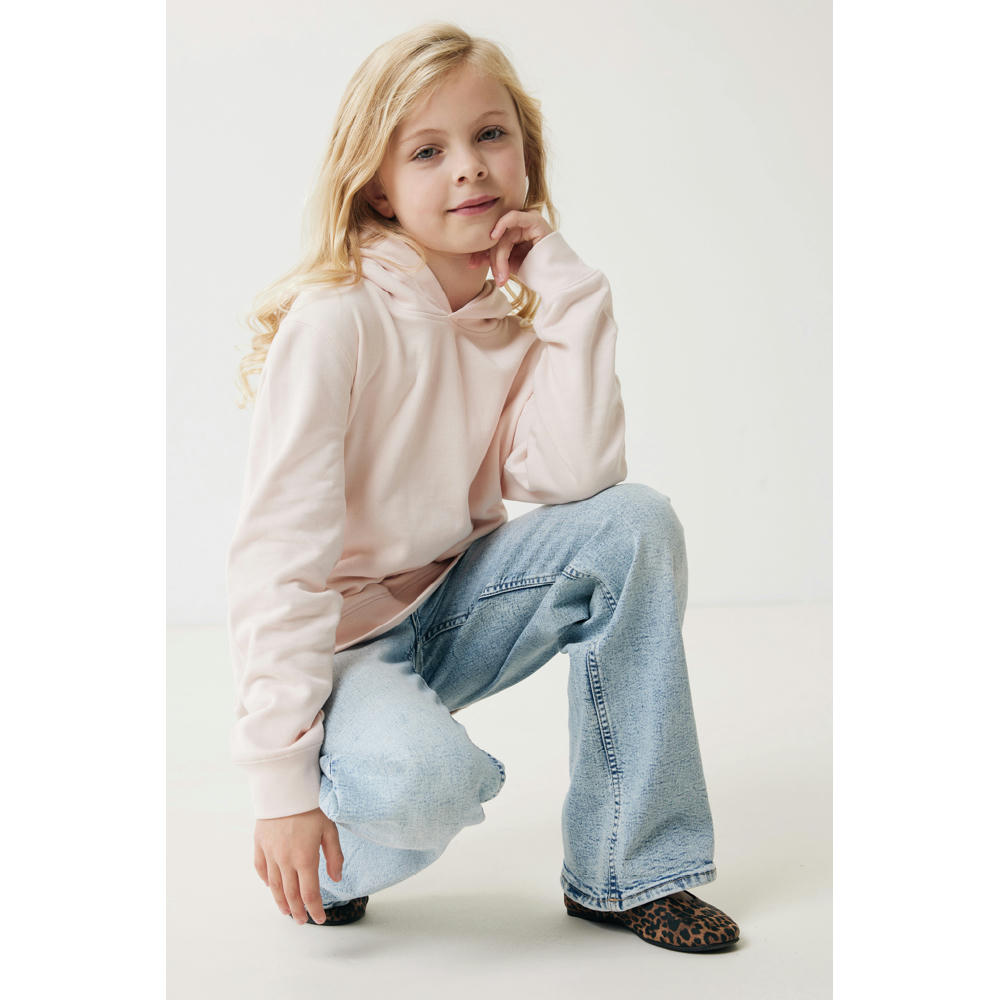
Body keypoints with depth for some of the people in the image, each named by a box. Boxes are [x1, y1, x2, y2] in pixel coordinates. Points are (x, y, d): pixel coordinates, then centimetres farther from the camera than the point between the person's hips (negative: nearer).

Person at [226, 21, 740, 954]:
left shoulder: (520, 312, -1)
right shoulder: (339, 319, -20)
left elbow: (575, 478, -19)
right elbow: (277, 554, -23)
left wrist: (565, 290, -18)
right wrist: (282, 780, -25)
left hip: (449, 612, 6)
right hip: (339, 635, -6)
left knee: (636, 522, -18)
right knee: (426, 782, -37)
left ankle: (623, 870, -7)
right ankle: (325, 855, 4)